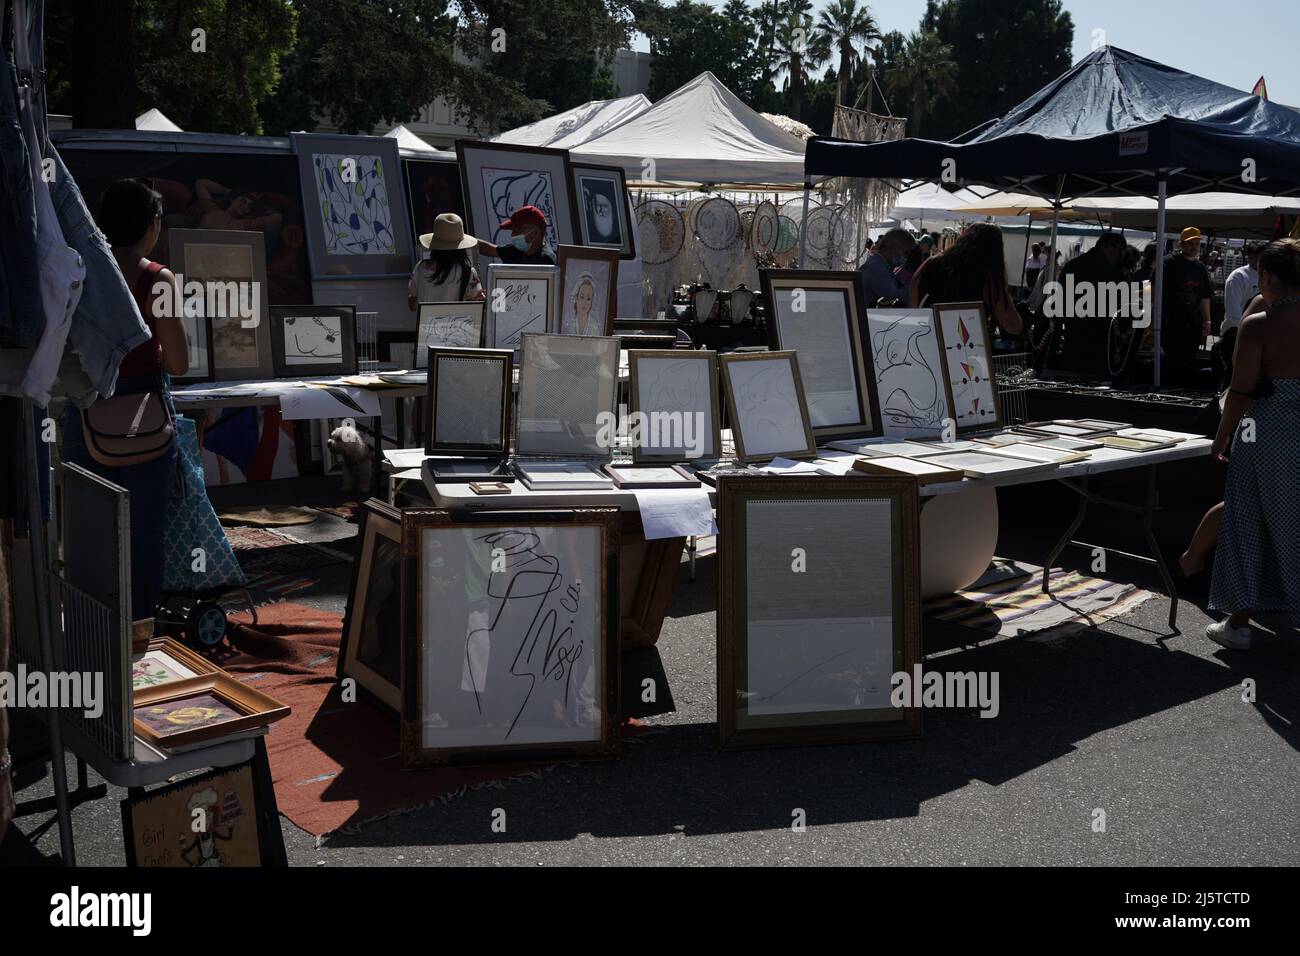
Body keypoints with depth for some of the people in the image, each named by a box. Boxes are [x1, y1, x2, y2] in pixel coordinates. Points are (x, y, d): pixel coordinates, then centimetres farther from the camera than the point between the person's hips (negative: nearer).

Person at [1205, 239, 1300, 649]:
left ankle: (1239, 622, 15)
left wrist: (1223, 435, -1)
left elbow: (1242, 392, -14)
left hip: (1265, 441, -3)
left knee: (1249, 530, 9)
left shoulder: (1257, 326, -13)